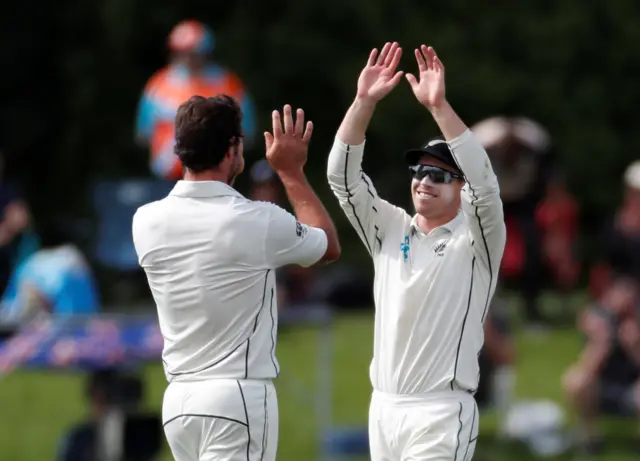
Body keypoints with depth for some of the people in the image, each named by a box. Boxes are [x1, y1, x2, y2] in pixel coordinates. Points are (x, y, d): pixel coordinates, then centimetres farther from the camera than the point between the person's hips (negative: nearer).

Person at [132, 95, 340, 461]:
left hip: (180, 398, 6)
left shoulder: (147, 222, 2)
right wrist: (292, 173, 16)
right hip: (238, 396, -6)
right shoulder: (258, 222, -12)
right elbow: (330, 246, 10)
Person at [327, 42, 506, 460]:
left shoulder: (474, 240, -2)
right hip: (383, 407, 6)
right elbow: (343, 177, 4)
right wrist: (365, 101, -9)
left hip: (441, 413, -6)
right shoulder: (390, 230, 12)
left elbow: (484, 183, -20)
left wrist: (439, 106, -28)